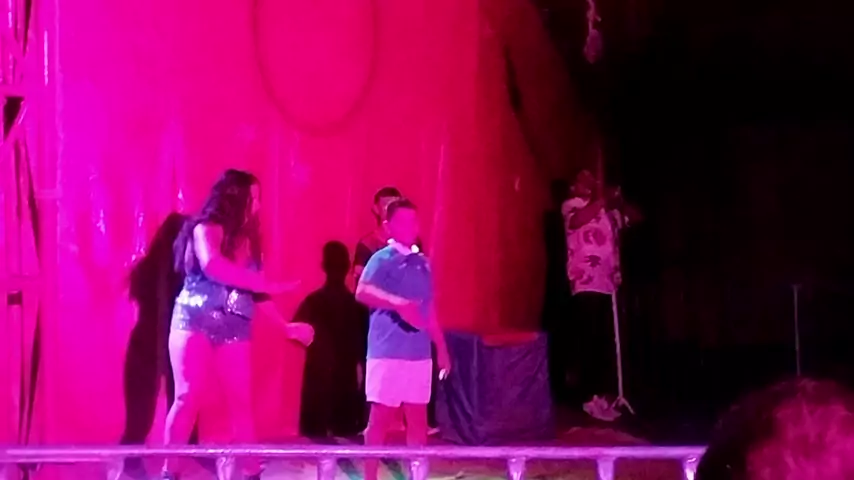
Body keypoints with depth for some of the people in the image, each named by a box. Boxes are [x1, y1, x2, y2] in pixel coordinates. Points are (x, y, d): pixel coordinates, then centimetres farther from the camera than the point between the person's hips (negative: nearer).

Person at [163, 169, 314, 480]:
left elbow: (254, 292, 16)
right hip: (195, 322, -5)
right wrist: (267, 284, -20)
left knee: (241, 403, 1)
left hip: (234, 330, 5)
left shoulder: (248, 240, 15)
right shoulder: (205, 229, -3)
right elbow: (212, 266, -23)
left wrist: (286, 326, 12)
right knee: (188, 397, -10)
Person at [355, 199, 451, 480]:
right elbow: (362, 292, -25)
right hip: (387, 352, -6)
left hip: (419, 354, 6)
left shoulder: (422, 263, 14)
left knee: (417, 417, 11)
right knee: (380, 417, -1)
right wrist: (399, 304, -38)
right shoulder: (382, 259, -6)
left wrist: (441, 348, 19)